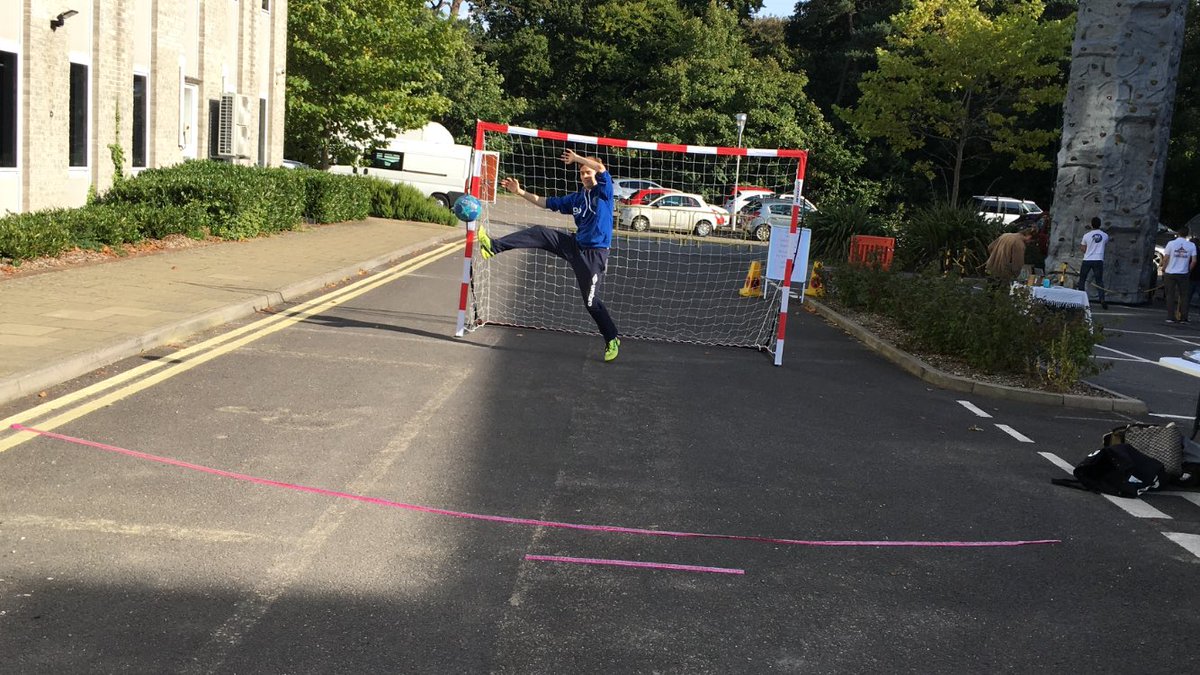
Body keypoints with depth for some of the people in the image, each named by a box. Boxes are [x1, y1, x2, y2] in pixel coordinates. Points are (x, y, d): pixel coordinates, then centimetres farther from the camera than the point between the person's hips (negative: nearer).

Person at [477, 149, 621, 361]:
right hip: (575, 246, 6)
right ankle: (494, 245, -13)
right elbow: (546, 202, 19)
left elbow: (601, 168, -24)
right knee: (540, 233, -10)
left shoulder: (604, 192, -6)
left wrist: (576, 158, -12)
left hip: (594, 255, -6)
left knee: (591, 302, -6)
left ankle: (612, 340, 11)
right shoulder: (576, 198, 12)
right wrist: (520, 192, 13)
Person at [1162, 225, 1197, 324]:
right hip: (1183, 274, 1)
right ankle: (1184, 318, 7)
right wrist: (1188, 270, 11)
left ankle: (1171, 317, 4)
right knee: (1184, 296, 8)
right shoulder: (1191, 245, -2)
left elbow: (1166, 259, -7)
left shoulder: (1171, 243, -6)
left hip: (1170, 273, -1)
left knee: (1170, 296, 5)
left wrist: (1163, 269, 8)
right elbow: (1194, 261, -4)